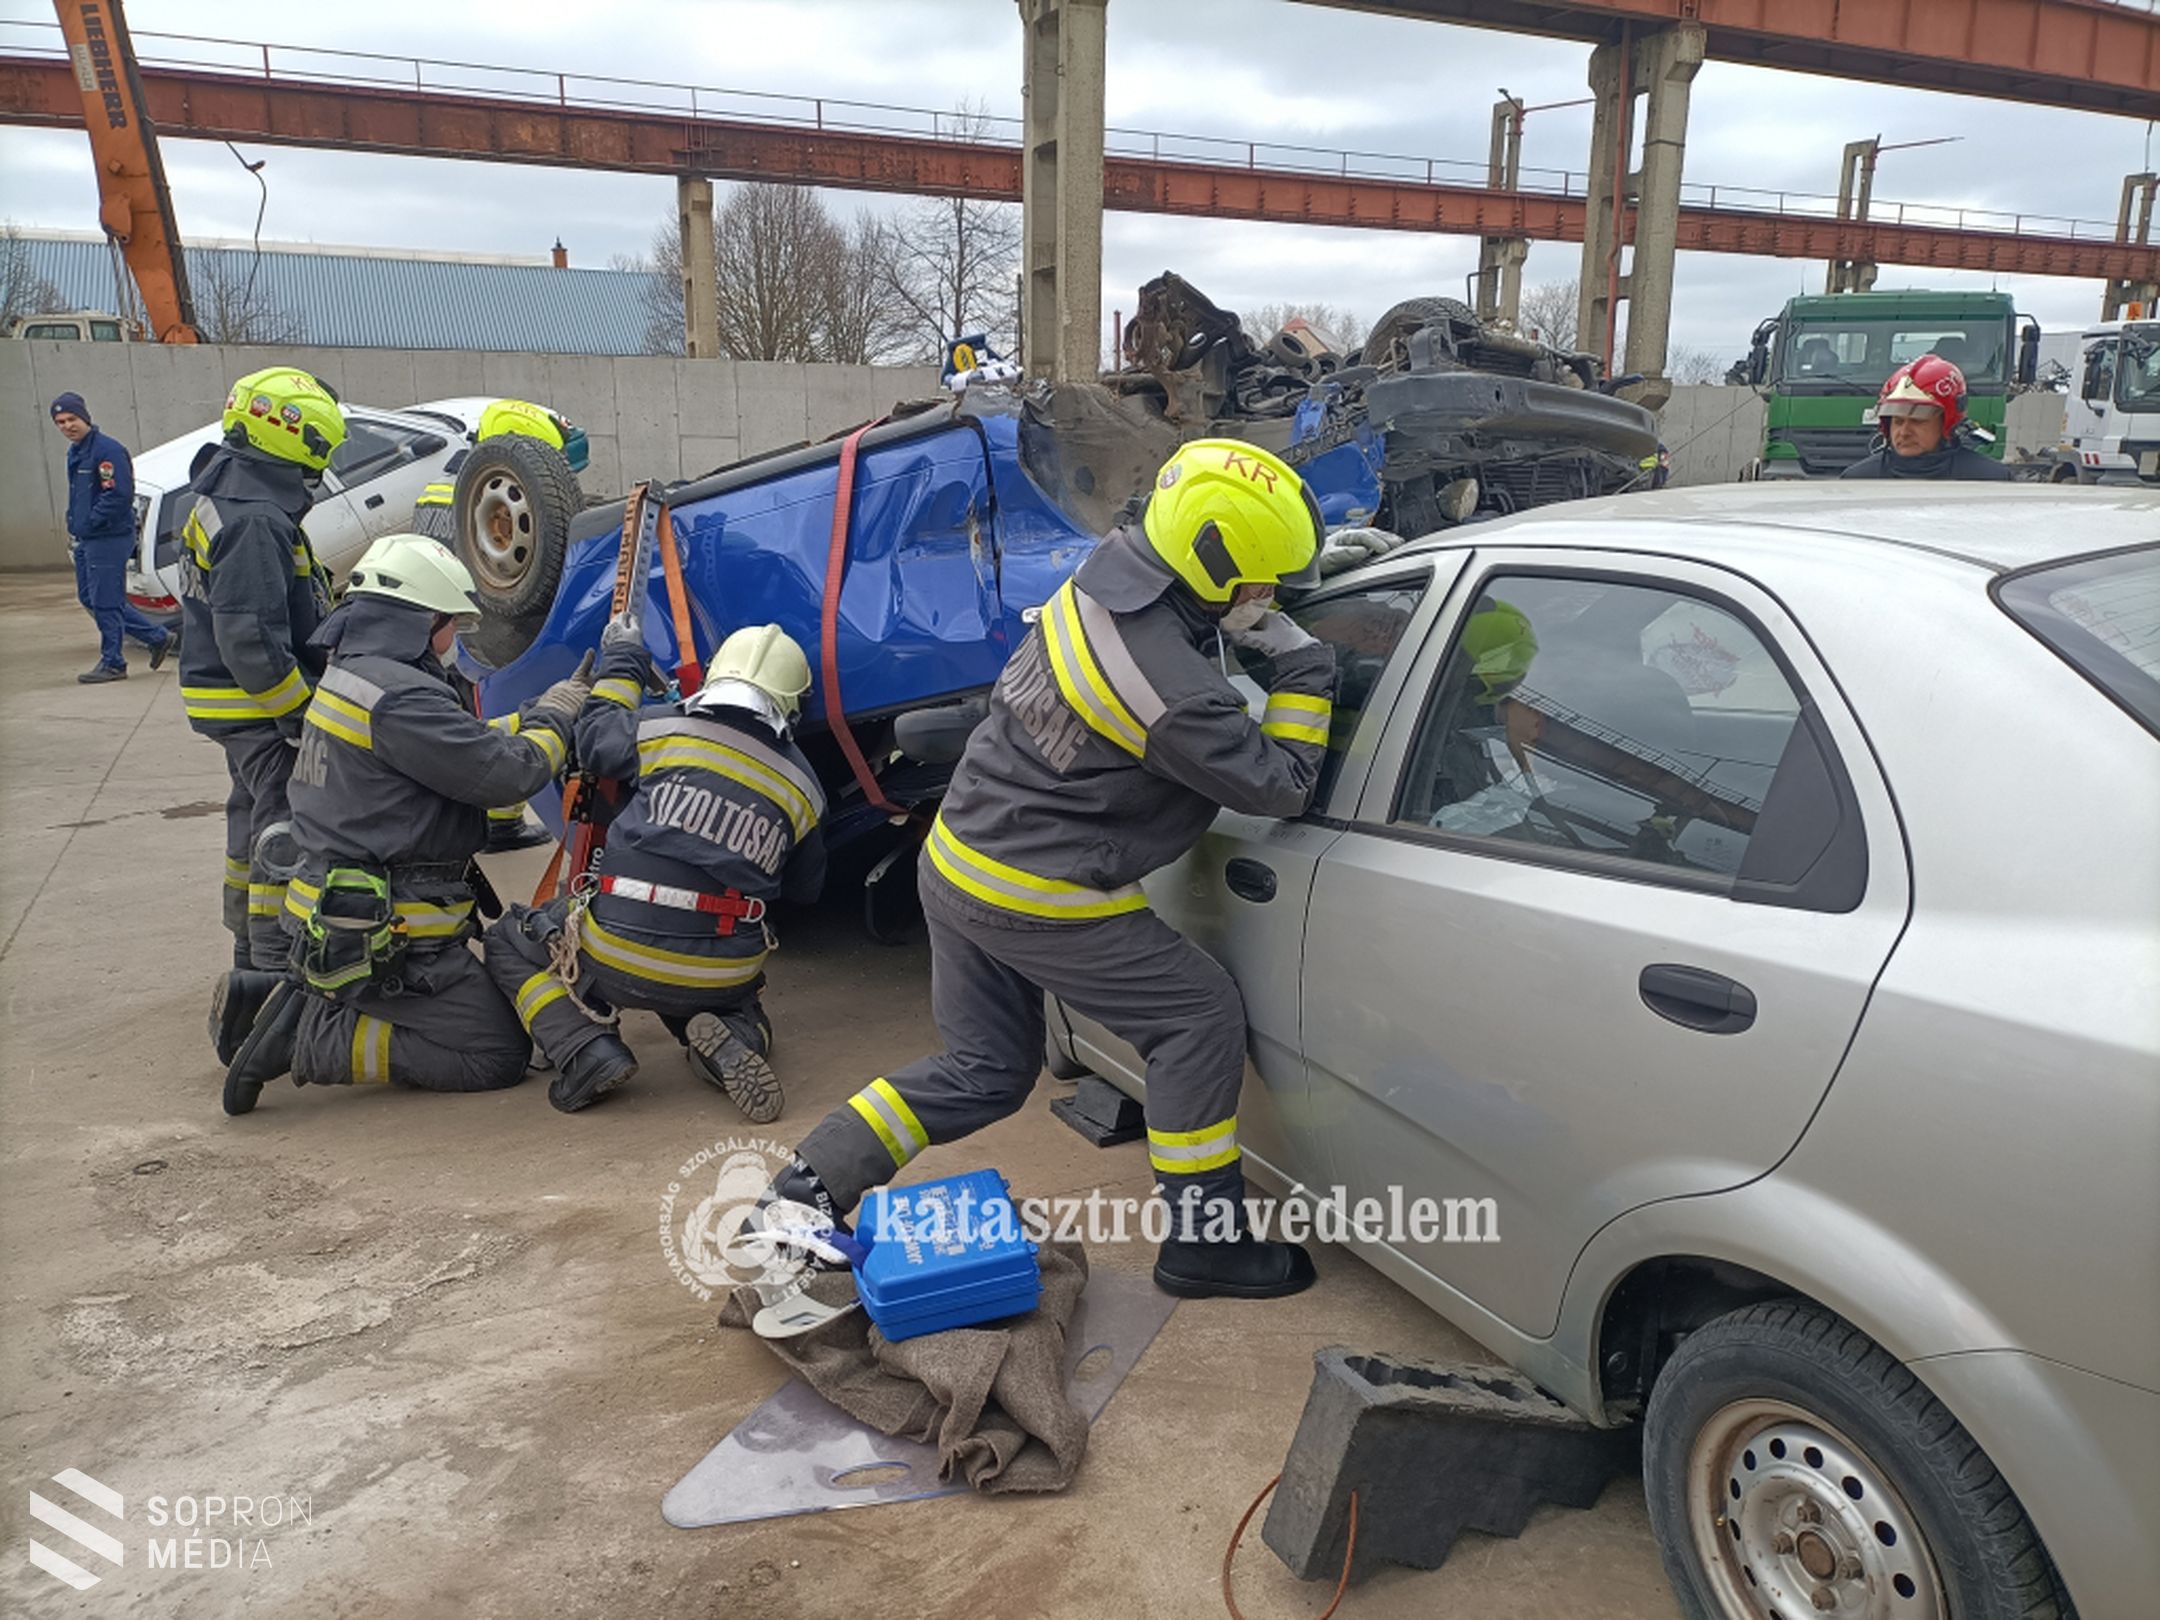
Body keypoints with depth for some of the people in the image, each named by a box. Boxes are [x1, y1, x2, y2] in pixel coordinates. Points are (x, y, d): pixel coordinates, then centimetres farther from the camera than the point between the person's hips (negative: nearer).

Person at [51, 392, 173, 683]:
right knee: (89, 598, 14)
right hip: (85, 540, 10)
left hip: (109, 539, -10)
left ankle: (112, 663, 7)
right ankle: (158, 637, 20)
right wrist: (73, 527, 14)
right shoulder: (74, 451, 16)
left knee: (105, 602, -4)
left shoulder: (108, 450, -15)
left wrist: (87, 525, -17)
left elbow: (119, 495, -22)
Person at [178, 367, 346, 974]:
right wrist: (299, 714, -21)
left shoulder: (227, 497, 11)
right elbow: (249, 639, -27)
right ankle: (281, 969, -2)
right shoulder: (256, 520, -22)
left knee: (255, 821, 20)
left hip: (240, 702, 11)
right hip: (261, 709, -11)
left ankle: (253, 957, 34)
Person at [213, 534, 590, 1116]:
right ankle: (309, 1039, -7)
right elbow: (505, 774, -20)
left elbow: (464, 745, 19)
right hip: (380, 937, -10)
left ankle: (269, 998, 15)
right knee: (499, 1055, -6)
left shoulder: (346, 675, 12)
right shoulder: (396, 696, -20)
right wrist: (552, 718, -3)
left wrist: (534, 718, 16)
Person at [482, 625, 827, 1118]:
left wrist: (621, 662, 31)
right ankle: (737, 1037, 1)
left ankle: (588, 1052, 0)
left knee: (508, 943, 23)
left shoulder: (665, 728, -3)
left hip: (621, 957, -3)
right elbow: (805, 890, 16)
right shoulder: (804, 787, 5)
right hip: (724, 976, 3)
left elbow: (595, 738, 18)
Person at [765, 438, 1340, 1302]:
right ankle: (1206, 1240, 13)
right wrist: (1305, 668, -5)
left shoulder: (1107, 576, -3)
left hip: (958, 854, 9)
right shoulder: (1177, 693, -27)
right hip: (1034, 897, -9)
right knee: (1200, 1015, 5)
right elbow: (1280, 783, -14)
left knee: (983, 1069, 19)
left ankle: (803, 1192, 20)